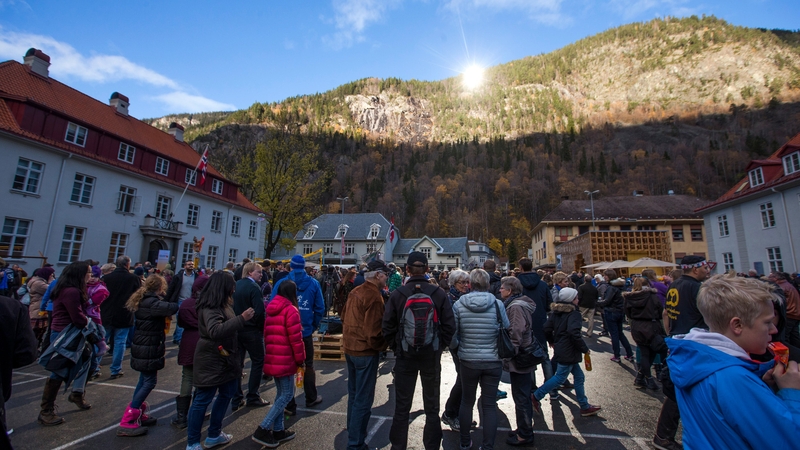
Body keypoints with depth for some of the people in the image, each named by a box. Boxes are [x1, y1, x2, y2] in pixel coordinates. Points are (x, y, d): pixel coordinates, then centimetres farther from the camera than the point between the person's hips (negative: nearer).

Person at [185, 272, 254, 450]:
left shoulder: (221, 304, 9)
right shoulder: (210, 307, -23)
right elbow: (215, 331, -39)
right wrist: (241, 318, -41)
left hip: (224, 358, 10)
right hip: (211, 360, -10)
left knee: (227, 394, 18)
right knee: (202, 400, 3)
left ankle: (214, 435, 34)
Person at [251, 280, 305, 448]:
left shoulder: (271, 309, 12)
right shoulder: (290, 310, -14)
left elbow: (267, 334, 18)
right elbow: (295, 338, -16)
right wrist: (301, 358, -6)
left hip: (273, 358, 9)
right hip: (285, 360, -9)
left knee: (281, 393, 17)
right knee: (287, 394, 1)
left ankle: (278, 430, 22)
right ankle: (263, 430, 1)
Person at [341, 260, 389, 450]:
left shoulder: (355, 292, 4)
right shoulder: (374, 297, -22)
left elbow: (344, 318, 13)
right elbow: (373, 330, -23)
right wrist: (381, 347, -7)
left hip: (350, 348, 9)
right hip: (366, 352, -9)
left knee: (354, 394, 24)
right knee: (363, 399, 5)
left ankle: (352, 431, 42)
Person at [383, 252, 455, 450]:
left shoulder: (397, 294, -10)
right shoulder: (439, 294, -10)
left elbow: (387, 326, -7)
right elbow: (449, 326, -7)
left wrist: (396, 347, 7)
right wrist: (440, 346, 6)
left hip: (405, 354, 0)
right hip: (432, 355, 0)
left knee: (402, 406, 16)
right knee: (432, 406, 17)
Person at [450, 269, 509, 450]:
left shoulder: (459, 304, -11)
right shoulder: (497, 304, -11)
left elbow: (451, 337, -8)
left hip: (468, 361, 1)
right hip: (493, 361, 0)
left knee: (467, 401, 18)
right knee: (490, 404, 12)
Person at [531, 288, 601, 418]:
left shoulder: (556, 312, 7)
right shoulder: (574, 314, -16)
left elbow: (547, 328, 6)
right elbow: (574, 333, -27)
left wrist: (552, 341, 22)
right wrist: (584, 349, -15)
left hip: (560, 348, 9)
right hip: (569, 352, -9)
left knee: (579, 376, 18)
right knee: (560, 377, 1)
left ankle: (585, 407, 27)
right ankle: (536, 396, 5)